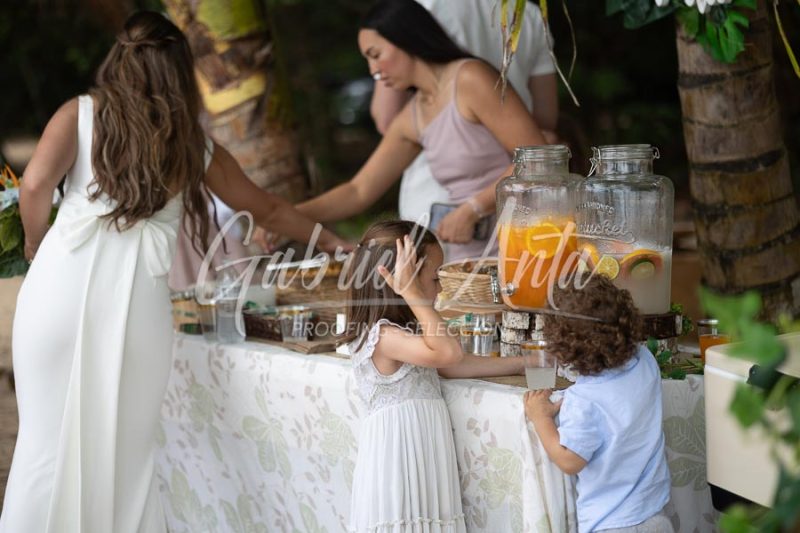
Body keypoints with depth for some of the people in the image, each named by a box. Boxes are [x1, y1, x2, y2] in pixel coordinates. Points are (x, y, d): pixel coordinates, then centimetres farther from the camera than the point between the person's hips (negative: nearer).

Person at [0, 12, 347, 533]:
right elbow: (268, 209, 31)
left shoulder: (81, 113, 12)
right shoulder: (196, 146, 19)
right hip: (136, 297, 1)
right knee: (125, 450, 10)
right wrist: (331, 240, 46)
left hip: (64, 282, -1)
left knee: (50, 436, 6)